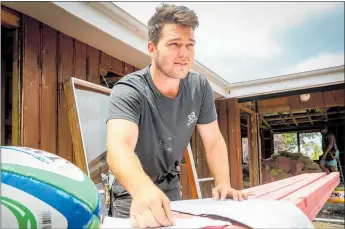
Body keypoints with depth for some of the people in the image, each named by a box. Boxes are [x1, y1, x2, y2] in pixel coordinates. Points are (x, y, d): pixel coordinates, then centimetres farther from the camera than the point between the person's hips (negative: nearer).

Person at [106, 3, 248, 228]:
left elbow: (214, 141, -7)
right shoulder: (128, 91, -30)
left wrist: (223, 183, -21)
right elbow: (118, 147, -47)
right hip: (132, 191, -4)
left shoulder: (200, 86, -15)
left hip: (171, 185, 4)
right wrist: (144, 190, -65)